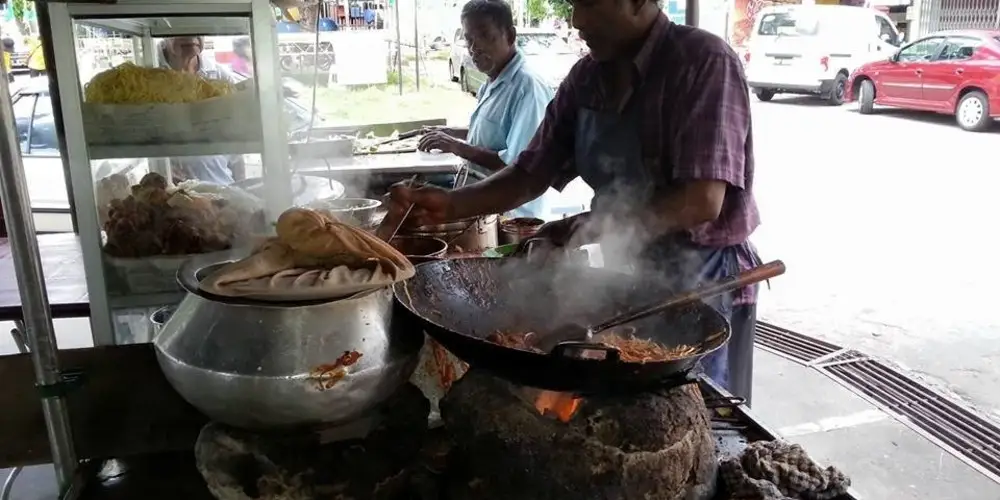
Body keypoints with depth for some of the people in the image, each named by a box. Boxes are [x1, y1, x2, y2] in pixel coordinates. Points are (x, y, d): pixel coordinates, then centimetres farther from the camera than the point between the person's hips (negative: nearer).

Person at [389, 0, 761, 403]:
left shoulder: (702, 61, -18)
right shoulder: (588, 77, 2)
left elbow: (702, 201, -25)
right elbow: (532, 173, 4)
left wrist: (585, 229, -22)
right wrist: (451, 204, -11)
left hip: (699, 281, -6)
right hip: (631, 277, 6)